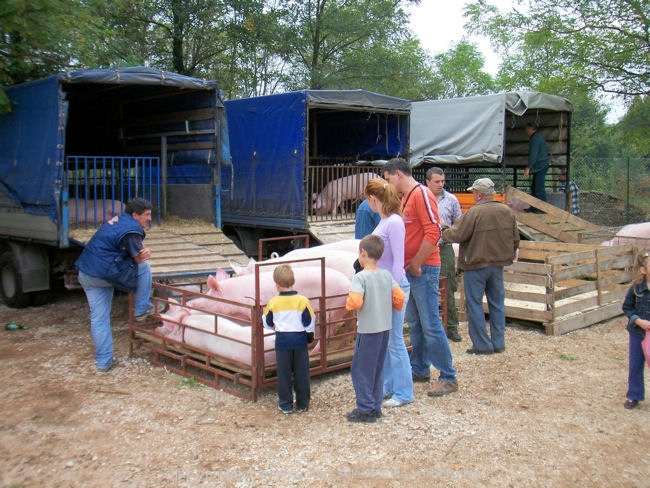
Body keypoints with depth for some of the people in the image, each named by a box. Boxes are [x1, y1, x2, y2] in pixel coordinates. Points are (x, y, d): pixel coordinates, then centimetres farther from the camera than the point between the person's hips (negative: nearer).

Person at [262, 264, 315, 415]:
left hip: (282, 340, 0)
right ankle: (303, 404, 19)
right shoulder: (302, 301, -9)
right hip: (300, 340, 0)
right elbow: (309, 323, -4)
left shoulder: (273, 302, -6)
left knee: (284, 373, 9)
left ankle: (285, 405, 15)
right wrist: (310, 337, 13)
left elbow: (267, 323, 7)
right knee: (301, 373, 11)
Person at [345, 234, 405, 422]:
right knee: (377, 368, 17)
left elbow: (355, 302, -26)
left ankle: (366, 410, 8)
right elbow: (399, 296, 2)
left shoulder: (360, 277, -16)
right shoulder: (387, 275, 3)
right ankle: (376, 407, 23)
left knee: (361, 370, 4)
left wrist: (348, 302, -5)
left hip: (368, 330, -7)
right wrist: (393, 308, 21)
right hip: (385, 328, 7)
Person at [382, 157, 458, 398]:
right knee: (414, 323, 15)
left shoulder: (421, 194, -13)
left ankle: (448, 377, 2)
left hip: (424, 269, -10)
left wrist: (416, 264, -16)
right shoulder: (406, 197, 17)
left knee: (430, 324, -6)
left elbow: (433, 233, -21)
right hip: (410, 269, 10)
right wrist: (406, 264, 13)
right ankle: (420, 369, 27)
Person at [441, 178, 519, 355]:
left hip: (476, 265, -6)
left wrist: (443, 230, 2)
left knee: (474, 304, 4)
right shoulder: (507, 211, 3)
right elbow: (515, 240, 10)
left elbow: (456, 235, -17)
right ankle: (498, 343, 20)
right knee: (497, 303, 14)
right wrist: (507, 256, 24)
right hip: (498, 264, 6)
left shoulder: (474, 212, -18)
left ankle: (482, 345, 7)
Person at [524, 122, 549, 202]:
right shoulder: (539, 136, 19)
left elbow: (533, 154, -22)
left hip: (540, 167, -11)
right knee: (533, 188, 17)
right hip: (541, 166, 11)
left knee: (539, 189, -11)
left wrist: (528, 167, -25)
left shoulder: (535, 138, -14)